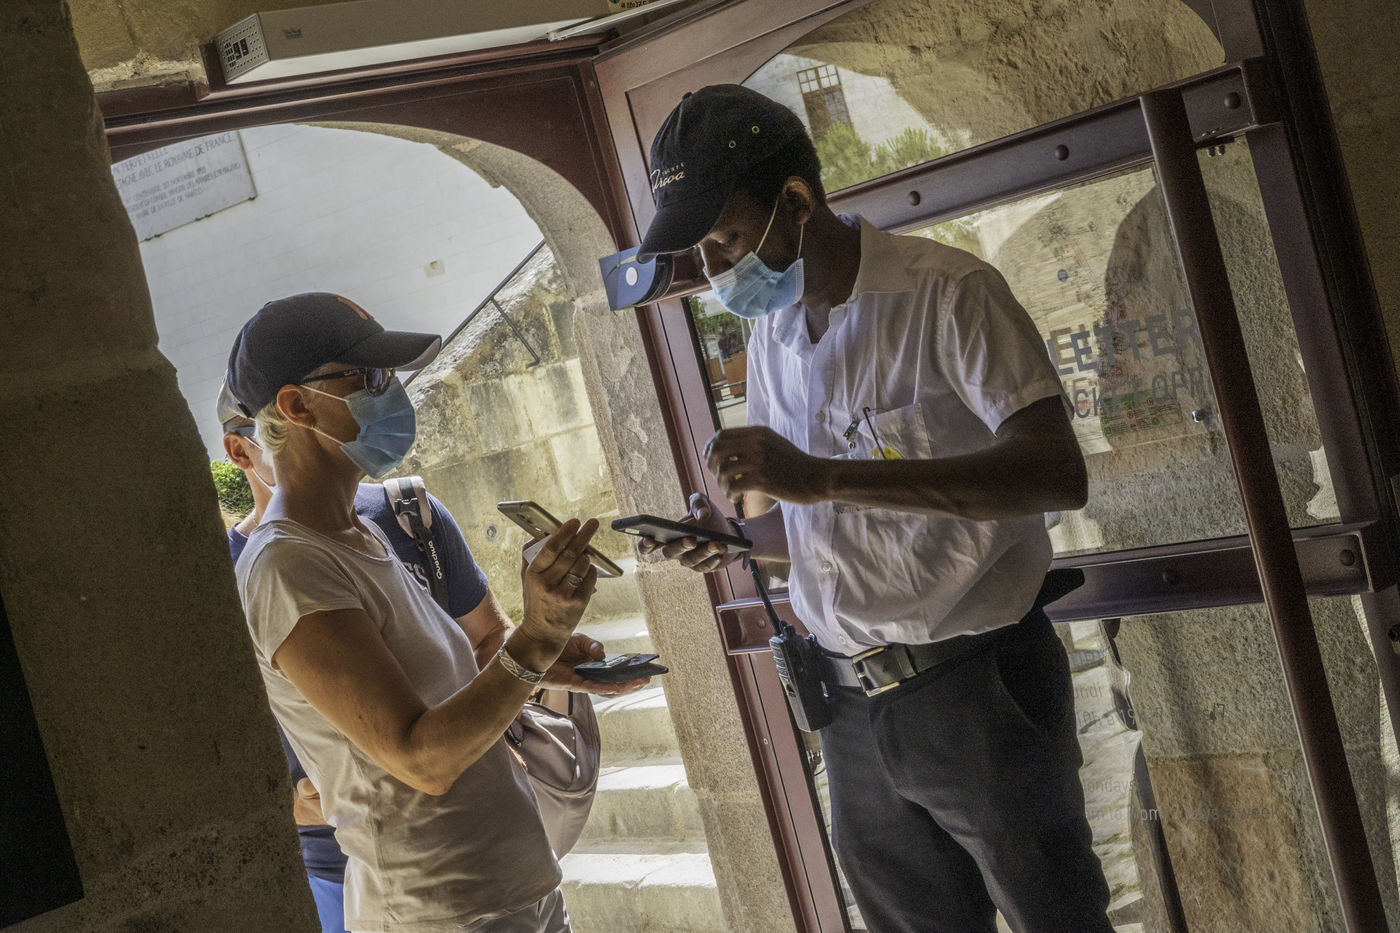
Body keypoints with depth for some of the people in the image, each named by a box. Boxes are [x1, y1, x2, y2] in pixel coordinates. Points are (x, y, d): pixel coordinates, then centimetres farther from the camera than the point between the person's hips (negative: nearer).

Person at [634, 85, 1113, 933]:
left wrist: (823, 476, -31)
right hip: (854, 705, 6)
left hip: (978, 690, -6)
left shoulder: (946, 293, -13)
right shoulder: (769, 337, 10)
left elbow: (1058, 474, -26)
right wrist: (730, 534, -6)